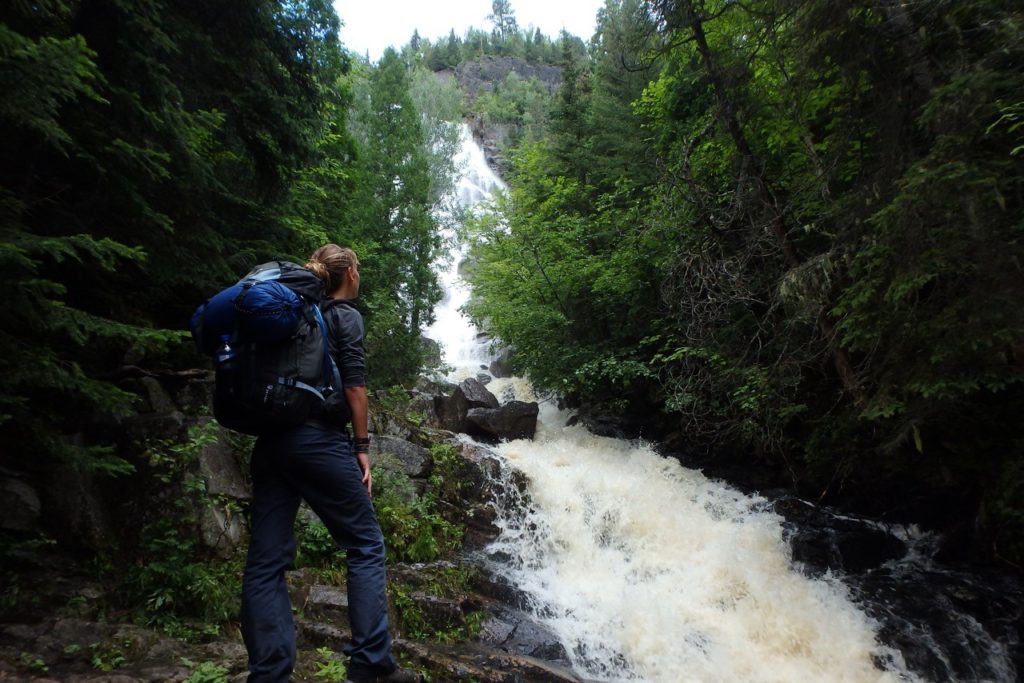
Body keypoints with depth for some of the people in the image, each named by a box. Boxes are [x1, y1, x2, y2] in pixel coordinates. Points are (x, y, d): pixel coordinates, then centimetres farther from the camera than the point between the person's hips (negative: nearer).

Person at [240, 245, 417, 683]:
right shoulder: (345, 315, 0)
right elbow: (353, 384, -10)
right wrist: (362, 445, -5)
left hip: (270, 440, 7)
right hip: (318, 438, -7)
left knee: (265, 560, 6)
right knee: (365, 544, 3)